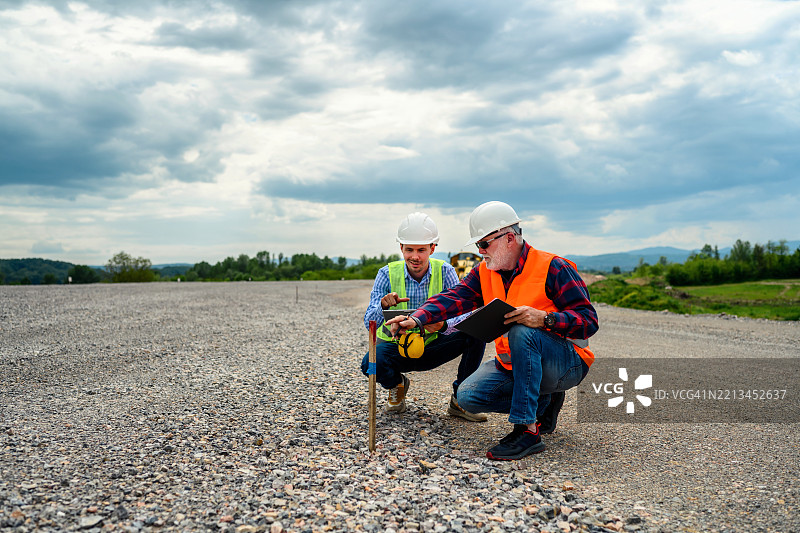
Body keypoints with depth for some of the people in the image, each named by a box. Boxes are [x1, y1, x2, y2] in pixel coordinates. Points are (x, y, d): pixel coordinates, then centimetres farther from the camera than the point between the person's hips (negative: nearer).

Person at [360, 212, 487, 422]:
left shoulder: (445, 272, -12)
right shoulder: (387, 274, -13)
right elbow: (369, 323, -19)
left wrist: (443, 326, -44)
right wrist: (383, 305, -42)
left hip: (432, 347, 1)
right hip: (396, 347, -1)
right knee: (371, 363, -33)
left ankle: (459, 399, -4)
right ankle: (397, 384, 5)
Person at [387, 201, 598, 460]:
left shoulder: (553, 268, -15)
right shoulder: (484, 272, 4)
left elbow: (589, 321, -20)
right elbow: (453, 298, -10)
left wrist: (544, 318, -37)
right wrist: (416, 319, -27)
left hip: (567, 364, -7)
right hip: (513, 364, 7)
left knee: (522, 331, -35)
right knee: (468, 396, -11)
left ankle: (527, 431, -32)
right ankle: (544, 403, 8)